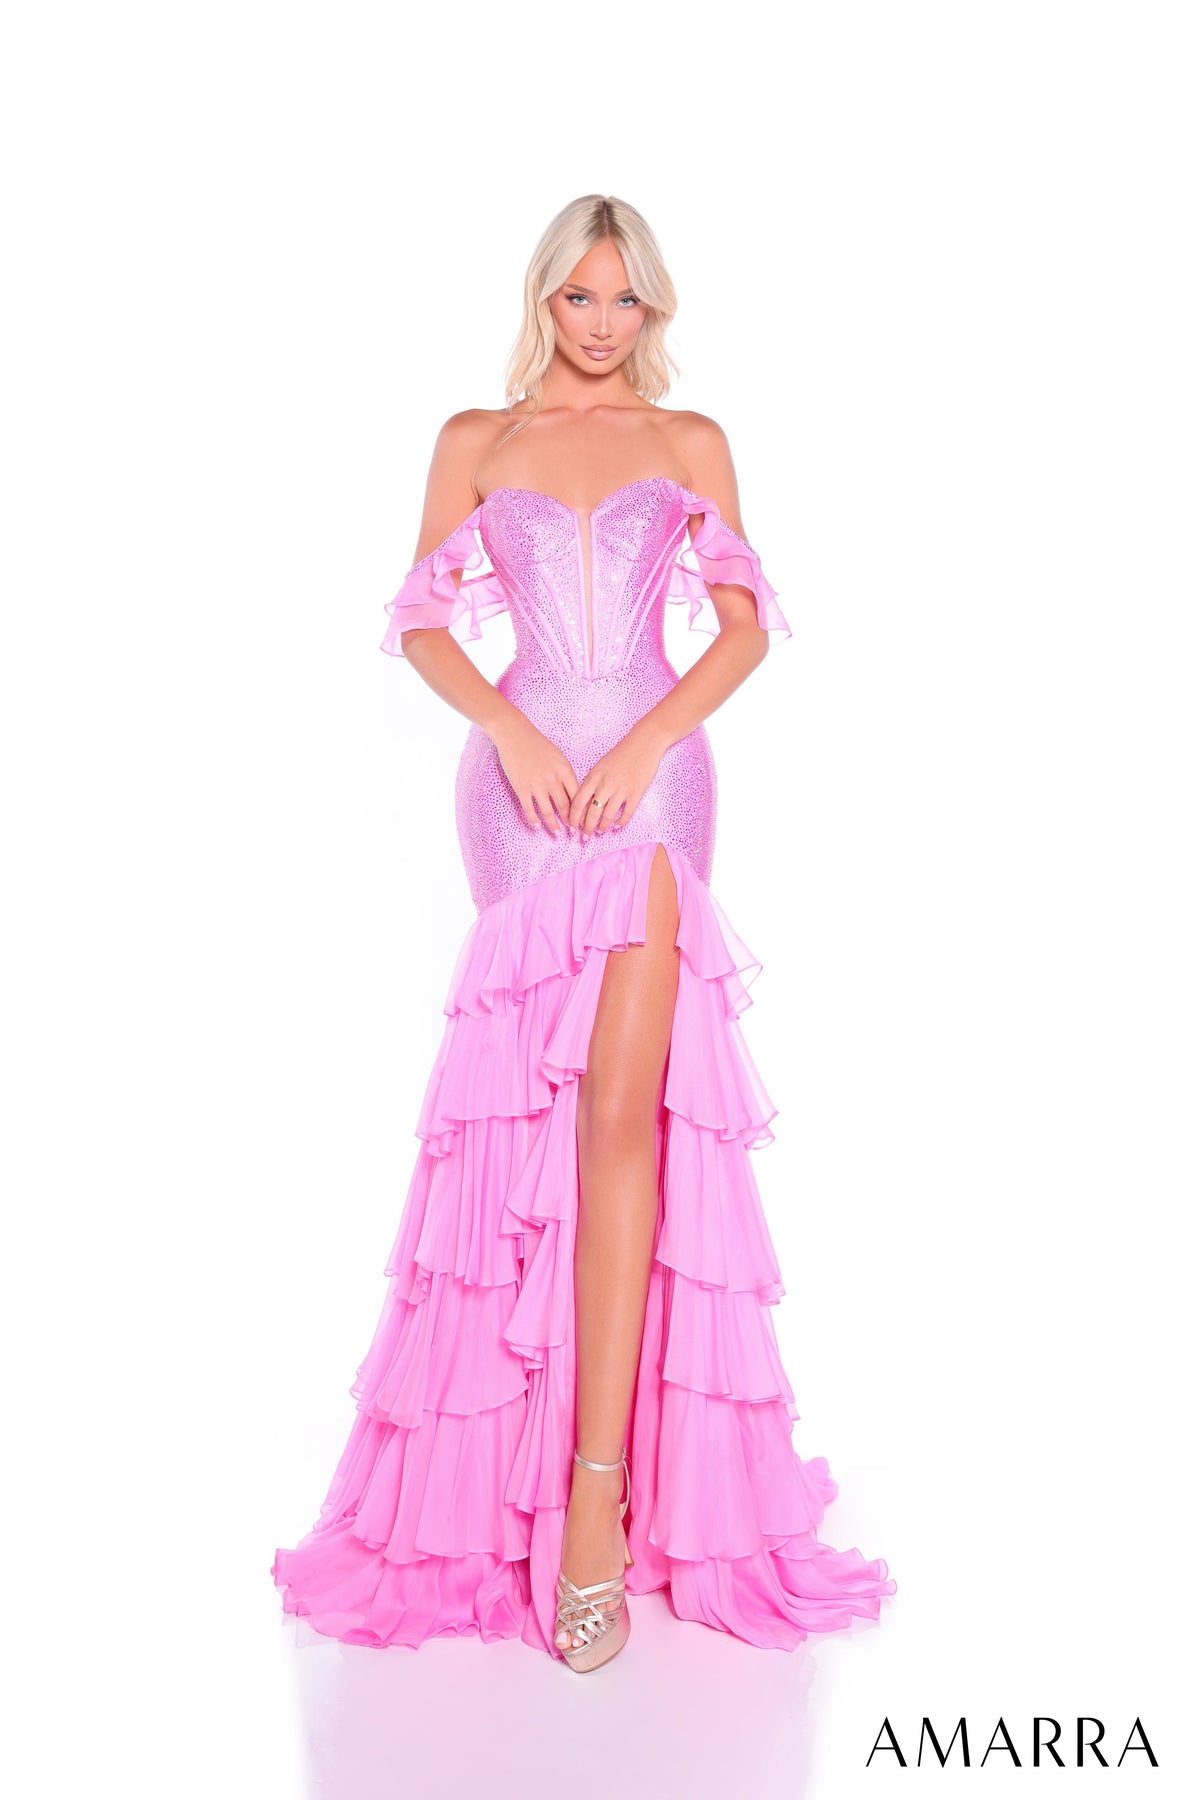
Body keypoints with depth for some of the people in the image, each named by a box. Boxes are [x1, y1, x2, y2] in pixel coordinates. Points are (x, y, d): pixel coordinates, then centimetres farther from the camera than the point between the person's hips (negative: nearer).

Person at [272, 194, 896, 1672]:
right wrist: (513, 729, -9)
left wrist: (646, 741, -8)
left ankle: (600, 1480, -11)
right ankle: (592, 1475, 18)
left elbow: (746, 621, 6)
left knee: (622, 1106, -13)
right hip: (521, 772, 1)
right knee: (556, 1096, 1)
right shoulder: (475, 441, 13)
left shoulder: (690, 442, 14)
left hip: (652, 767, 0)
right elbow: (420, 620, 7)